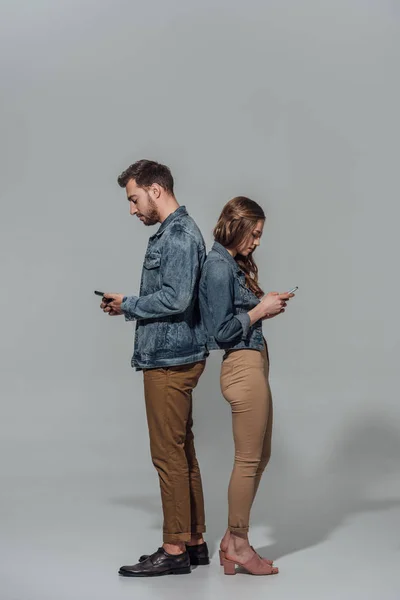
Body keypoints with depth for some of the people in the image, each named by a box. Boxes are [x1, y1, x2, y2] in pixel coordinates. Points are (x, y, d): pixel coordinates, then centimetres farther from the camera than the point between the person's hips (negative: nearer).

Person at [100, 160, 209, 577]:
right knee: (182, 453, 13)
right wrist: (130, 306, 8)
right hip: (172, 357, 10)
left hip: (169, 360, -10)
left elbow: (175, 299, -23)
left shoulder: (179, 236, -15)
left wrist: (127, 305, -10)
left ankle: (174, 550, 3)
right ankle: (193, 542, 21)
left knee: (169, 455, -4)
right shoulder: (173, 232, 17)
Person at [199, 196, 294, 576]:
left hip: (253, 365, 10)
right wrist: (260, 311, -9)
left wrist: (266, 307, 5)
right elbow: (221, 331, -18)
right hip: (243, 366, -10)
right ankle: (238, 545, 12)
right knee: (248, 459, -1)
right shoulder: (219, 267, -15)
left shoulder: (232, 264, 14)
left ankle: (233, 539, 22)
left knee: (259, 457, 15)